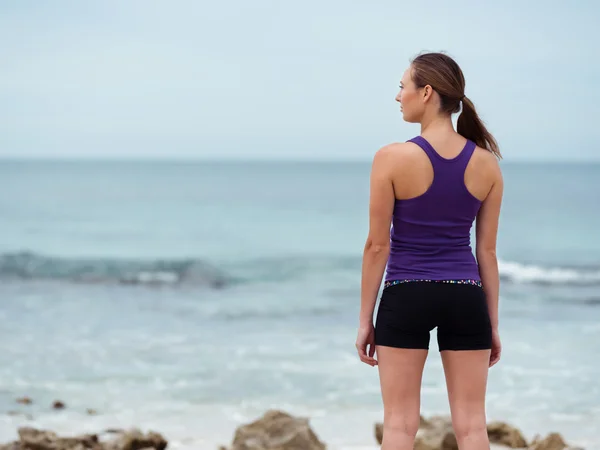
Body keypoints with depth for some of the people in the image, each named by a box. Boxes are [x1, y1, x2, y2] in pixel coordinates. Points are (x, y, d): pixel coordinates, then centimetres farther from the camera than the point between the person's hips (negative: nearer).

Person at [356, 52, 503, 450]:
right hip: (465, 299, 3)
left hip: (406, 298, -2)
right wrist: (493, 324, 10)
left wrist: (366, 319, 1)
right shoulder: (486, 163, 0)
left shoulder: (393, 158, -11)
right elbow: (487, 251, 3)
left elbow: (378, 246, -7)